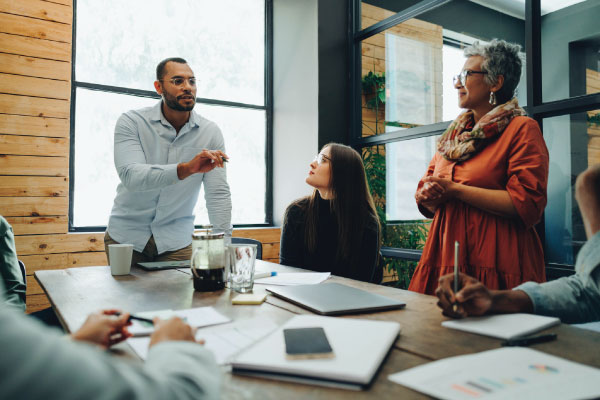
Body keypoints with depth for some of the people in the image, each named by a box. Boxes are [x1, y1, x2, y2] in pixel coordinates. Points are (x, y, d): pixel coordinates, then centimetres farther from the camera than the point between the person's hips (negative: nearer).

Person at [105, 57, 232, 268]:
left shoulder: (210, 132, -6)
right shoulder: (131, 122, -10)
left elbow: (218, 194, -8)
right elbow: (130, 176, -26)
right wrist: (186, 169, -41)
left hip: (176, 240, 1)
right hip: (127, 234, 0)